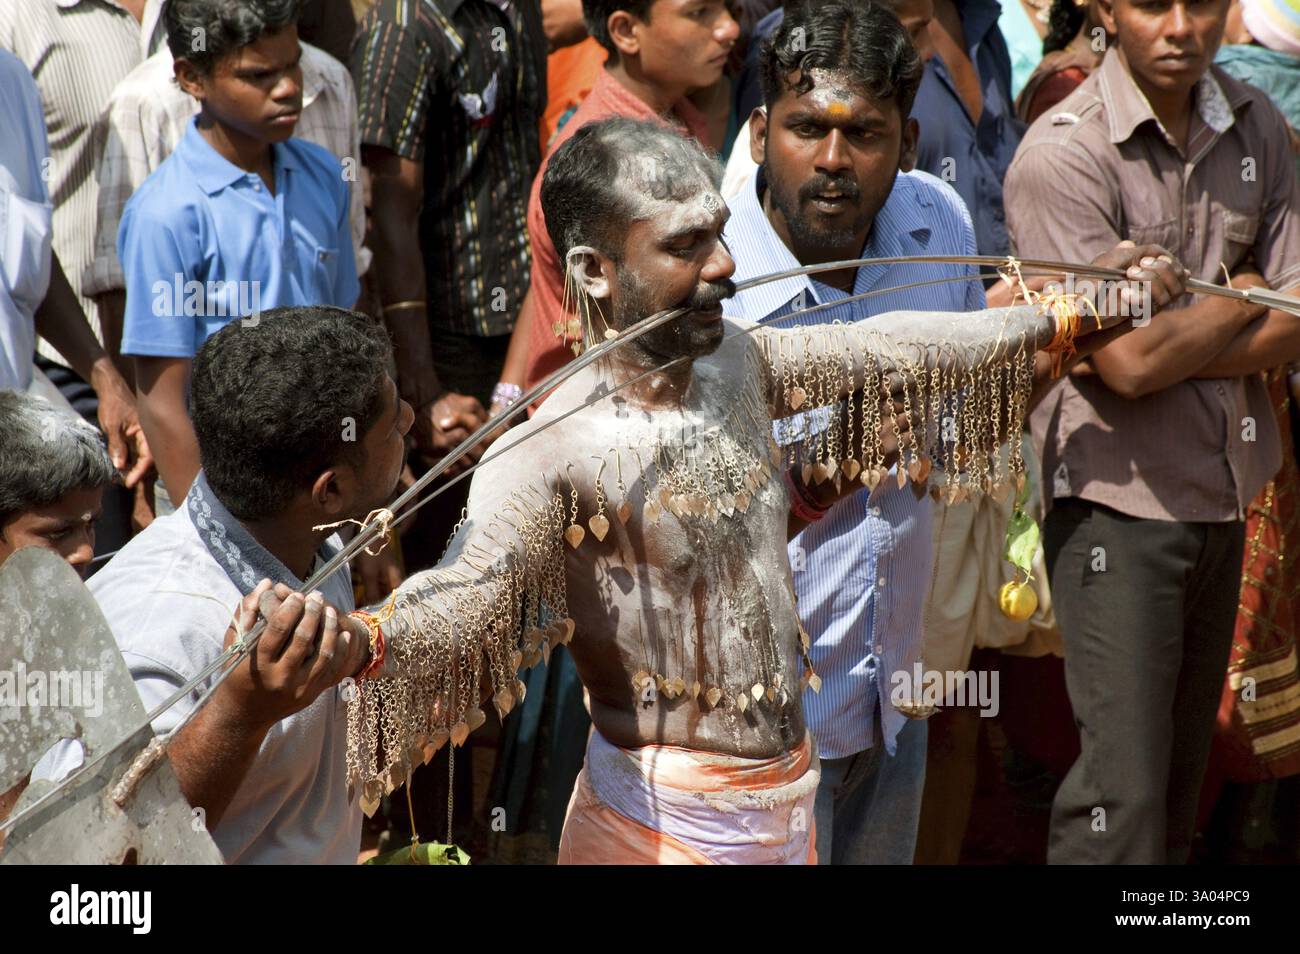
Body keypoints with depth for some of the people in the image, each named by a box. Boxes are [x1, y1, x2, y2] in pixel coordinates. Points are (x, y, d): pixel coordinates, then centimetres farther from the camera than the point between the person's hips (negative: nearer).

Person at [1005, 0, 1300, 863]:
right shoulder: (1062, 156, -16)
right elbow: (1130, 363, -20)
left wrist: (1176, 348, -15)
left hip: (1225, 490, 6)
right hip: (1116, 493, -6)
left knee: (1185, 765, 14)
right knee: (1123, 788, -7)